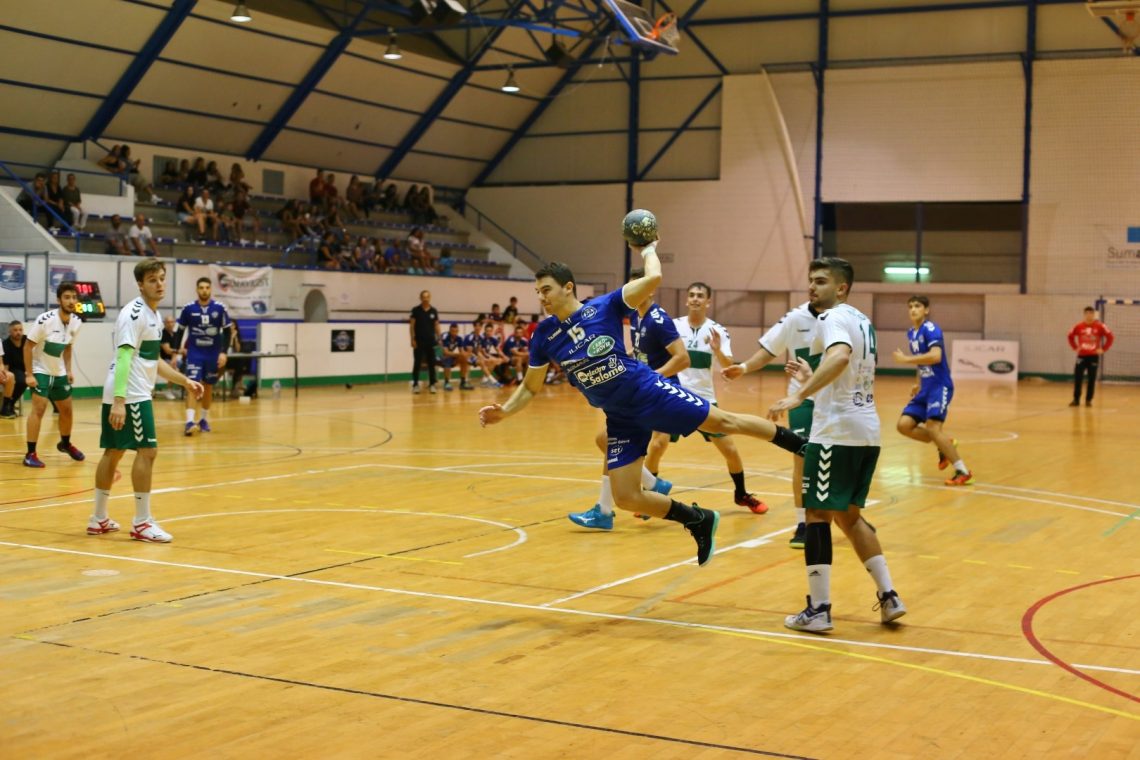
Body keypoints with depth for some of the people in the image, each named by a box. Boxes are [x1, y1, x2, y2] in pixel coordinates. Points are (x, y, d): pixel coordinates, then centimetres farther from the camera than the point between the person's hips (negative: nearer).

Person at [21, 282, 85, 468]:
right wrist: (29, 374, -20)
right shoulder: (45, 320, -23)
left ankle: (65, 443, 39)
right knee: (39, 408, -18)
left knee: (67, 410, 15)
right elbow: (28, 346, -17)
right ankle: (30, 454, -14)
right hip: (40, 370, -6)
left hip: (59, 372, 6)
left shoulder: (76, 323, -6)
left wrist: (69, 370, 5)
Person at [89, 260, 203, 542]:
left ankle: (99, 519, 19)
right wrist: (119, 401, -31)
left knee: (113, 452, 12)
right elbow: (123, 358, -23)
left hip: (134, 394, 10)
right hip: (130, 395, -10)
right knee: (147, 451, -9)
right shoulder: (134, 314, -15)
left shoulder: (154, 316, 15)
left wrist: (185, 381, 22)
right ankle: (142, 522, -3)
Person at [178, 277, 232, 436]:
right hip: (194, 353, -2)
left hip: (213, 354, 2)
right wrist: (179, 348, -3)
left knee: (208, 387, 12)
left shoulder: (219, 308, -5)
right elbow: (181, 330, 6)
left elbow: (227, 331, 1)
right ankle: (189, 421, -19)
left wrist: (223, 352, -6)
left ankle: (203, 419, 27)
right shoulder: (188, 308, -5)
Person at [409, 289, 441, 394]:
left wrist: (439, 339, 3)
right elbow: (411, 325, -2)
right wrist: (412, 339, -9)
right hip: (419, 341, -3)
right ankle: (415, 384, 6)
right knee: (417, 363, 1)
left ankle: (432, 384, 9)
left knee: (432, 363, 3)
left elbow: (436, 325, 10)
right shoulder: (416, 310, -2)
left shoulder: (433, 311, 6)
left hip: (431, 341, 3)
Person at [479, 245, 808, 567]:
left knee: (724, 422, -1)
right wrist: (503, 411, -6)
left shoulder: (604, 306, -11)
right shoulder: (545, 336, -1)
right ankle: (700, 522, 16)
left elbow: (653, 278, -19)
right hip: (620, 417, 4)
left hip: (650, 392, -4)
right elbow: (530, 388, 8)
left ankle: (797, 442, 21)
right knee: (627, 498, -3)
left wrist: (648, 250, -1)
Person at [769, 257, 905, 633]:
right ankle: (889, 597, 15)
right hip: (867, 431, 9)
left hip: (837, 432, -9)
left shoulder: (833, 318, -10)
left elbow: (840, 357, -31)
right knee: (848, 514, 18)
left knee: (818, 514, -2)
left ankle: (819, 609, -1)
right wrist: (812, 378, 32)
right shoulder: (861, 320, 18)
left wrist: (800, 395, -36)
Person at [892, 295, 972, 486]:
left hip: (939, 386, -9)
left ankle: (963, 472, -11)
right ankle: (944, 445, 16)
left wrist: (906, 359, -24)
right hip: (925, 389, 9)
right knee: (904, 425, -2)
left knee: (933, 427, -20)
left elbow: (935, 356, -30)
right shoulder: (911, 333, 12)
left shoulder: (931, 329, -15)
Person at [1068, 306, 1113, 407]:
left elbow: (1110, 337, 0)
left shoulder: (1100, 326, -6)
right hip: (1082, 355, 1)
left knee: (1092, 379, 2)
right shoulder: (1078, 326, -1)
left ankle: (1088, 400, 11)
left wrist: (1103, 349, -4)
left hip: (1094, 356, -1)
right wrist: (1075, 347, 6)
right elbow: (1070, 336, 14)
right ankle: (1076, 399, 2)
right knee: (1077, 378, -5)